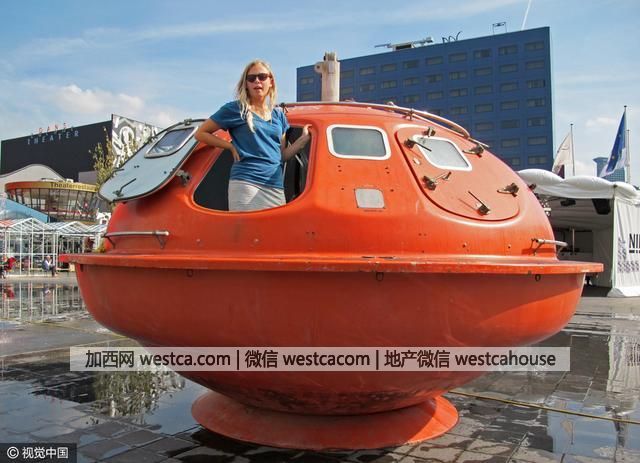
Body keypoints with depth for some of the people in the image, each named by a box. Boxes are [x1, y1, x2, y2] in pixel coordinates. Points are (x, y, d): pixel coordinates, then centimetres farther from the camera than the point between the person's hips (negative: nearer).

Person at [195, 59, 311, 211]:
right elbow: (201, 133, 8)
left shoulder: (279, 115, 18)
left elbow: (282, 156, 17)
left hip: (276, 187, 5)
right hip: (245, 183, -4)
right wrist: (231, 146, -1)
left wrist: (304, 138, 4)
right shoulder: (236, 109, 4)